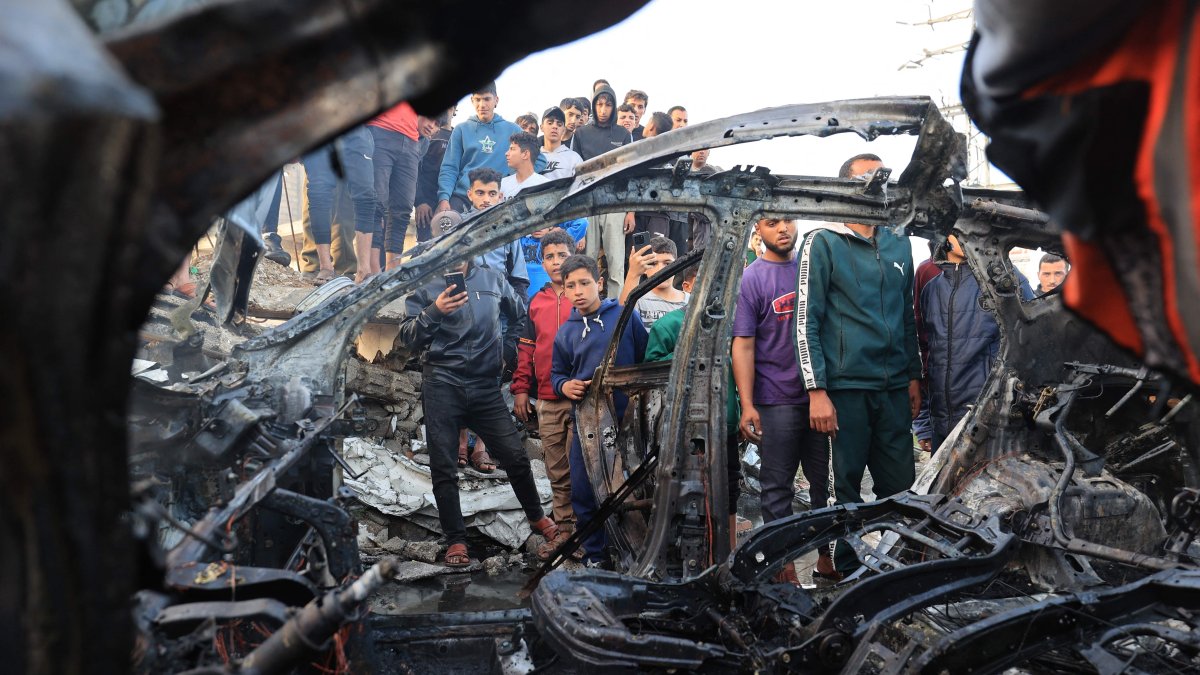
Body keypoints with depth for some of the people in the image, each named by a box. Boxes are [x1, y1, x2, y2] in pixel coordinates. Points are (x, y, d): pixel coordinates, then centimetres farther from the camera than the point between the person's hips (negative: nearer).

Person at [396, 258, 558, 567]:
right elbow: (407, 336, -4)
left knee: (515, 456, 1)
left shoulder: (493, 281, 9)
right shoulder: (426, 287, 3)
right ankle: (456, 540, 11)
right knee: (444, 468, 0)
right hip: (442, 386, -1)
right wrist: (434, 311, -19)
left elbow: (520, 316, 25)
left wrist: (507, 350, 14)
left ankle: (537, 517, 24)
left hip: (486, 385, 1)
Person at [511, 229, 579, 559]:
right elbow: (527, 349, 16)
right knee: (556, 472, 10)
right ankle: (565, 529, 20)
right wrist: (520, 389, 11)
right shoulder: (537, 301, 13)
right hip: (547, 402, 5)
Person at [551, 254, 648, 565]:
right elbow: (557, 373, 16)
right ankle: (594, 555, 22)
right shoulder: (565, 332, 8)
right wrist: (564, 386, -5)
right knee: (584, 493, 6)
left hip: (627, 419, -3)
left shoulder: (625, 316, -3)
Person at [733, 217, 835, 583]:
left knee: (827, 481, 13)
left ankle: (828, 557, 27)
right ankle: (784, 565, 15)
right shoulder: (751, 278, -5)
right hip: (776, 401, -4)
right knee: (777, 485, 3)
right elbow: (743, 346, -9)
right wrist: (747, 406, -14)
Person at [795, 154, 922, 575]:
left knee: (900, 486, 6)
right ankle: (848, 571, 13)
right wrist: (816, 391, -12)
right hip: (845, 387, -5)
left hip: (895, 387, 5)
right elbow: (806, 322, -5)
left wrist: (914, 376, 17)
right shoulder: (823, 244, 0)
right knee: (846, 485, 2)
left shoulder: (898, 246, 17)